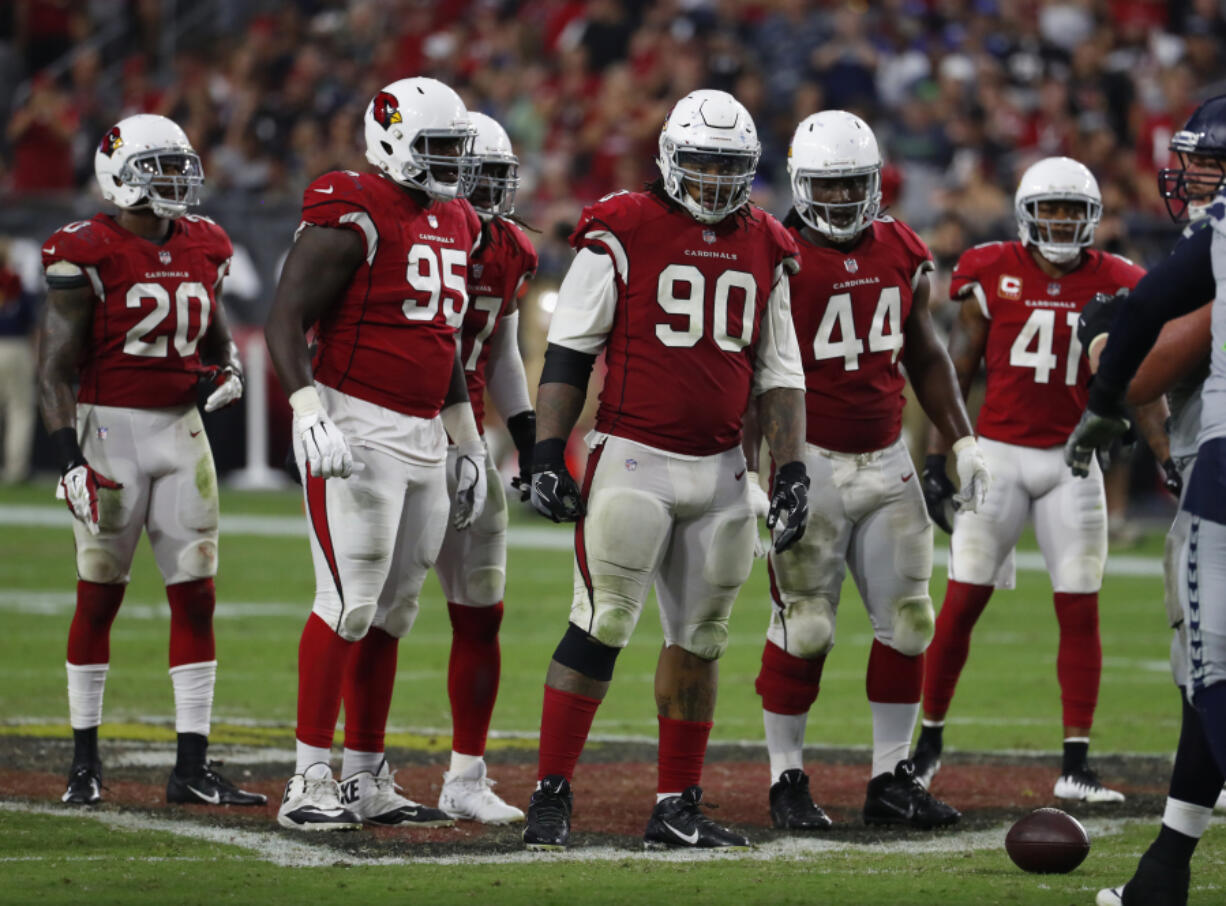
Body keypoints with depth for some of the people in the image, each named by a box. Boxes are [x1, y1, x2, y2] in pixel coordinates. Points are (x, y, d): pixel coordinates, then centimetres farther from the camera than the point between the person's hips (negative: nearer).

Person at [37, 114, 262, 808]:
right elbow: (57, 368, -10)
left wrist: (230, 367, 0)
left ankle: (193, 764, 4)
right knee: (100, 595, 3)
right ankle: (85, 759, 15)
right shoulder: (87, 253, -9)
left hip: (181, 431, 5)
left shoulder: (203, 248, 8)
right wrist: (71, 458, -17)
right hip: (110, 430, -5)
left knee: (197, 595, 1)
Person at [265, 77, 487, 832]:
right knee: (350, 604, -11)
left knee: (393, 611, 9)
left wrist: (469, 444, 26)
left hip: (424, 436, 8)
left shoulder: (456, 226, 16)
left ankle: (367, 781, 15)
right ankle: (310, 783, -9)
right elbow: (286, 322, -14)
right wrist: (308, 411, -27)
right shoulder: (352, 217, -11)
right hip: (357, 428, -8)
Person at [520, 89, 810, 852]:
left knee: (700, 639, 8)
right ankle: (551, 796, -4)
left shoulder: (764, 249, 10)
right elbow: (568, 351, -3)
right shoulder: (624, 232, -5)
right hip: (634, 459, -5)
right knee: (601, 627, -10)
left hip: (721, 472, 5)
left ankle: (678, 808, 16)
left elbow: (781, 373, 14)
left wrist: (793, 470, 6)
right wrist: (548, 454, -7)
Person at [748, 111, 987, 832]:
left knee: (907, 621, 5)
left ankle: (893, 778, 14)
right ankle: (787, 780, 7)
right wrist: (752, 469, -16)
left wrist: (964, 441, 13)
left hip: (887, 460, 6)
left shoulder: (903, 253, 6)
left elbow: (926, 356, 18)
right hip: (809, 464, -6)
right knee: (804, 628, -4)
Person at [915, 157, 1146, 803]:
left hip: (1071, 461, 1)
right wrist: (936, 461, 0)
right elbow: (957, 373, 3)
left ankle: (1076, 766, 4)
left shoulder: (1112, 285, 3)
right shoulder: (993, 274, -1)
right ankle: (929, 739, 16)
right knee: (962, 602, -1)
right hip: (998, 453, -1)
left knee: (1080, 610, -1)